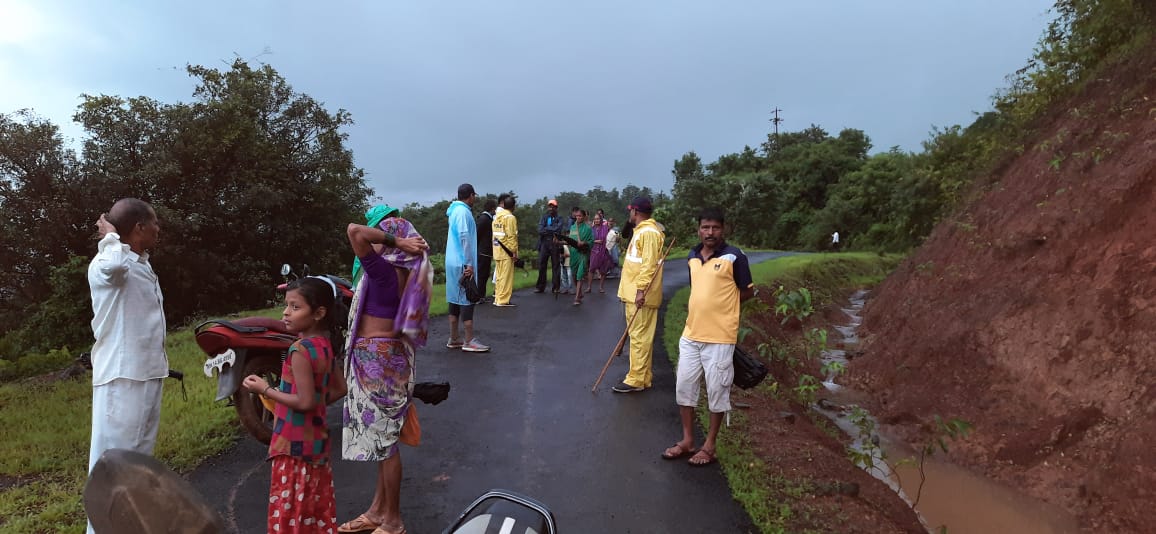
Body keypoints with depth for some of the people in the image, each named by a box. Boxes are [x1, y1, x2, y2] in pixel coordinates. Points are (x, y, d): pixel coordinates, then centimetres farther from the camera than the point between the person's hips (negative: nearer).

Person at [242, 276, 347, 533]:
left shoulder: (300, 350, -22)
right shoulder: (324, 345, 2)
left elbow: (304, 402, -24)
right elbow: (340, 389, 9)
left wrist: (265, 389, -15)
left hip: (294, 443, -8)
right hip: (316, 439, 9)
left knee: (291, 507, 5)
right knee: (317, 505, 19)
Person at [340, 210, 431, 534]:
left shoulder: (384, 270, -19)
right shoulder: (404, 272, 6)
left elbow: (354, 231, -28)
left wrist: (395, 241, -20)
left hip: (378, 358, -9)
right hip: (387, 355, 9)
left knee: (384, 438, 2)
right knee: (382, 437, 18)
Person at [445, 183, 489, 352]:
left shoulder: (456, 210, 16)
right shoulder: (463, 212, -13)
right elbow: (464, 238, -20)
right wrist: (469, 264, -21)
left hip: (454, 263, 10)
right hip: (462, 264, -10)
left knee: (455, 300, 11)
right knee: (467, 300, -6)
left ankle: (454, 339, 16)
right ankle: (469, 341, -3)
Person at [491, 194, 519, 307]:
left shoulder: (497, 216, 13)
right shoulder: (510, 217, -12)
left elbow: (494, 234, 14)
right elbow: (511, 236, -17)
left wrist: (494, 246, 18)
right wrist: (514, 251, -15)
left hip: (497, 250, 8)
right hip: (507, 251, -8)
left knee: (500, 275, 15)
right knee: (506, 276, -3)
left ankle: (498, 298, 20)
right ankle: (503, 300, -1)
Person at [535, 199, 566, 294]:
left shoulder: (560, 219, 4)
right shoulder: (543, 217, 11)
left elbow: (561, 231, -12)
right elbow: (540, 230, -2)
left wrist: (547, 229, -6)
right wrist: (553, 230, -8)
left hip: (555, 244, -2)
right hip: (544, 243, 2)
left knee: (555, 265, 2)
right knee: (541, 265, 0)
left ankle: (555, 287, 9)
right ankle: (540, 287, 6)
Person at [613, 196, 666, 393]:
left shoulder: (649, 232, -14)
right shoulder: (641, 230, 18)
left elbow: (649, 264, -22)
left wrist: (641, 289, -26)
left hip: (641, 295, -10)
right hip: (634, 293, 10)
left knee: (639, 337, -6)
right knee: (640, 336, 14)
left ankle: (636, 380, -1)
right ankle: (644, 375, 22)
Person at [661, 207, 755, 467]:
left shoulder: (734, 257, -10)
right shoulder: (692, 256, 8)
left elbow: (747, 292, -2)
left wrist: (721, 307, 1)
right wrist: (702, 308, 6)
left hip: (719, 337, -6)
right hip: (690, 334, 6)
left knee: (717, 391, 6)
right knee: (683, 387, 11)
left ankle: (709, 446, 21)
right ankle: (687, 440, 26)